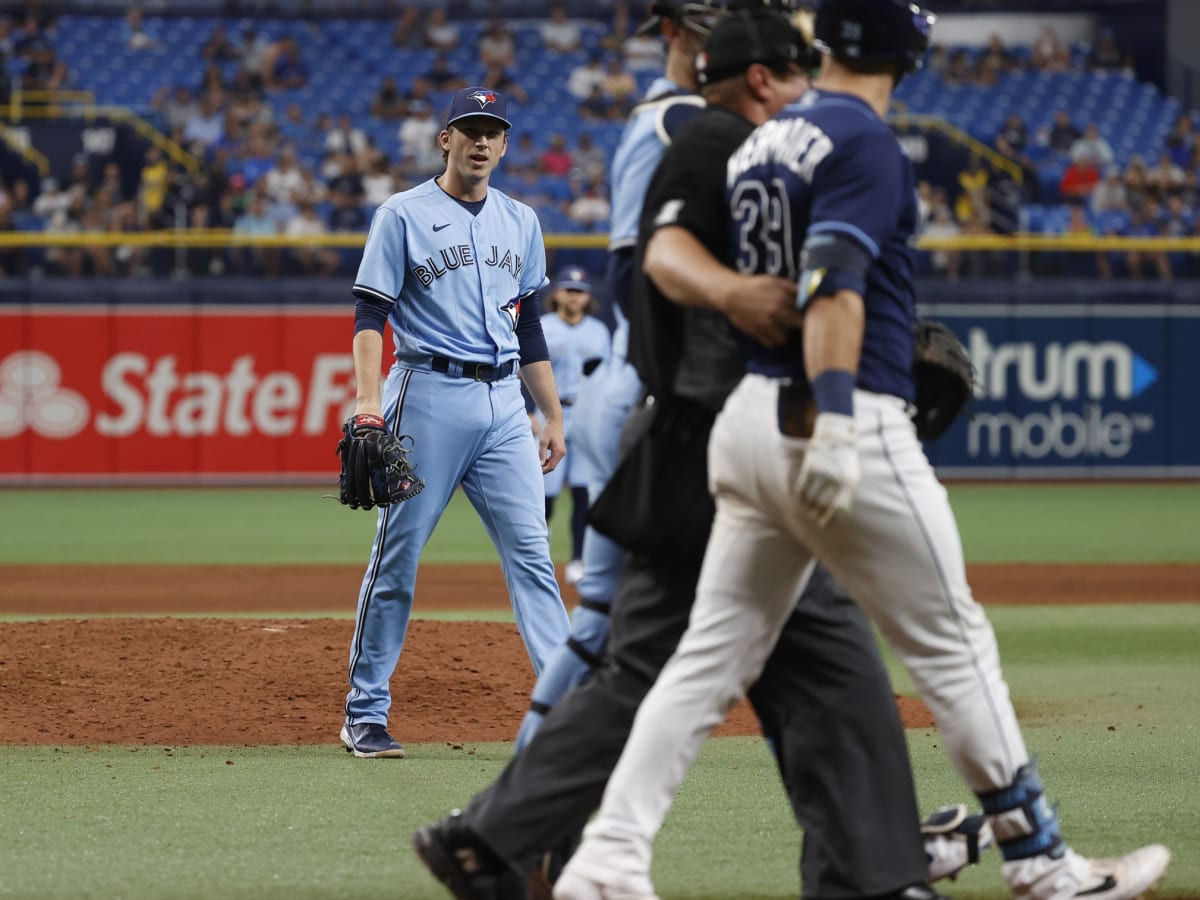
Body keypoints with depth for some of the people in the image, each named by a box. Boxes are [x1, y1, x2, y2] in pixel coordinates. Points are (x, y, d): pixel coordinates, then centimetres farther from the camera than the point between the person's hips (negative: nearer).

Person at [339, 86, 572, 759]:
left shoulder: (521, 222, 16)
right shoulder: (404, 215, 0)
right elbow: (370, 316, -6)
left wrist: (554, 417, 15)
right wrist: (368, 400, -19)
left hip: (503, 401, 5)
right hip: (430, 394, -5)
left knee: (532, 552, -3)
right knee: (399, 553, -2)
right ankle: (365, 715, 5)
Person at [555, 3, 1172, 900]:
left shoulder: (764, 142, 15)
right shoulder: (865, 143, -10)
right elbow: (833, 286, -22)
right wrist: (836, 422, -30)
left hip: (749, 415, 8)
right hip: (851, 429, -8)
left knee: (713, 657, 6)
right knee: (953, 642, 3)